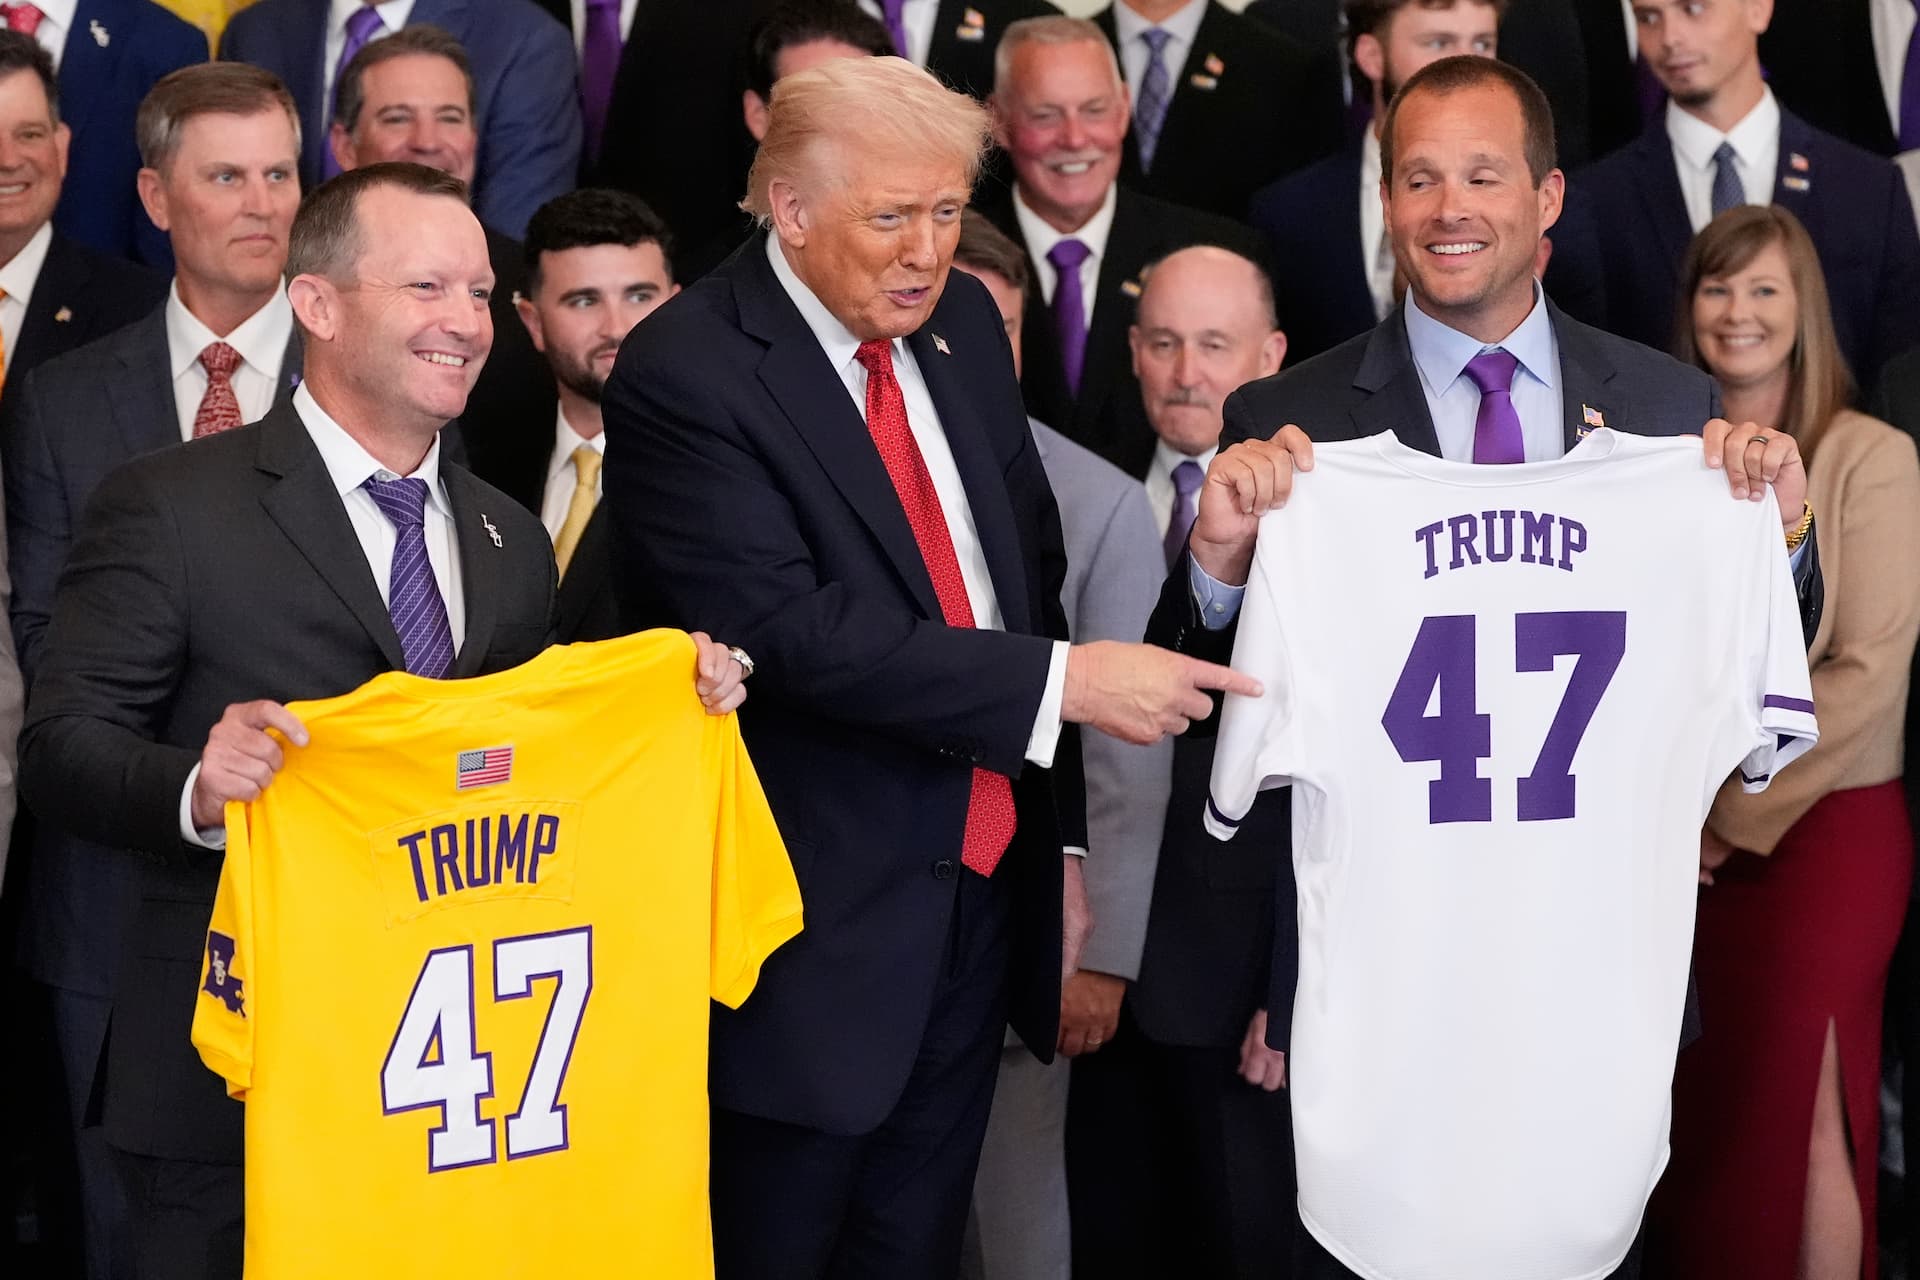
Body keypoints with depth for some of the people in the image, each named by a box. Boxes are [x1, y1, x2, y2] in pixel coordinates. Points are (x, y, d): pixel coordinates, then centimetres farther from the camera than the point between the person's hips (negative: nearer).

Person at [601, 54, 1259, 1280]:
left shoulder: (963, 323, 7)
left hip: (983, 886, 6)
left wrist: (1061, 836, 12)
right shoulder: (683, 377, -16)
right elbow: (793, 628, -25)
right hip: (821, 919, -6)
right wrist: (1066, 682, -24)